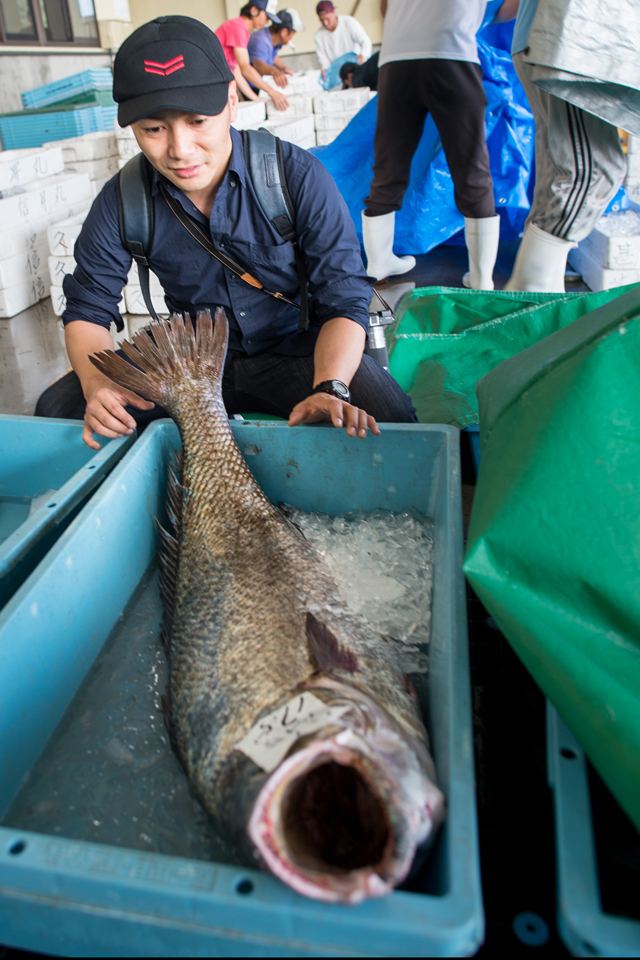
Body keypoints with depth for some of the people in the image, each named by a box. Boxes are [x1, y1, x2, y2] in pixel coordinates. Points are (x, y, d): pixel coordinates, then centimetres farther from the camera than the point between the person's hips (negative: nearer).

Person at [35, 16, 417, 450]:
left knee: (388, 415, -29)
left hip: (295, 350, -2)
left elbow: (343, 299, -16)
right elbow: (87, 309, 0)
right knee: (58, 407, -13)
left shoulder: (298, 176, -15)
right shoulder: (122, 202, -8)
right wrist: (98, 385, -22)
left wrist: (328, 390, -35)